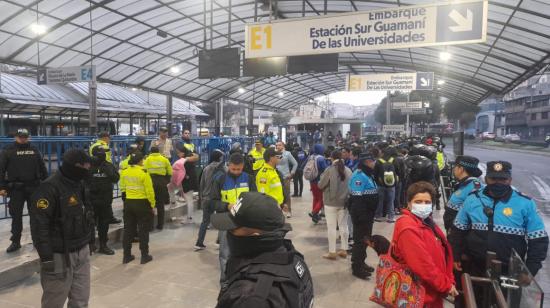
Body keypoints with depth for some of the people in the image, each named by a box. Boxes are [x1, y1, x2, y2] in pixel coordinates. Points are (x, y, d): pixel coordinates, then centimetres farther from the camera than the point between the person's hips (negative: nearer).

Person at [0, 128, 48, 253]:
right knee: (16, 216, 6)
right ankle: (15, 241, 17)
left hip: (33, 187, 1)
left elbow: (42, 168, 11)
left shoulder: (34, 150, 8)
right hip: (15, 189, -1)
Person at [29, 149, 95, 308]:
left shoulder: (80, 185, 11)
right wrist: (46, 257, -20)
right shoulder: (49, 188, -17)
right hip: (60, 256, -7)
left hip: (82, 252, 7)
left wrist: (89, 242, 20)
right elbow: (39, 224, -20)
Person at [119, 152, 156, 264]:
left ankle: (127, 255, 22)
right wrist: (152, 205, -3)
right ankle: (144, 256, 14)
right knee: (143, 230, 7)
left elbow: (123, 188, 6)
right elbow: (149, 191, -14)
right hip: (142, 204, -5)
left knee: (128, 229, 15)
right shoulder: (143, 173, -17)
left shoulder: (124, 172, -1)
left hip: (128, 203, 5)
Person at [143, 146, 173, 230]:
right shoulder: (164, 159, 7)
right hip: (162, 183, 2)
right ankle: (160, 225, 15)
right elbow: (170, 173, 5)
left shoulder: (147, 159, 3)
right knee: (161, 205, 11)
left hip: (151, 182, -1)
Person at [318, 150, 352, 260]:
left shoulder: (329, 170, -15)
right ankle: (344, 250, 22)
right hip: (344, 202, 5)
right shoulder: (348, 170, 2)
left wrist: (322, 177, 9)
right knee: (343, 226, 13)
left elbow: (320, 185, -9)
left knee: (331, 227, 2)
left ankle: (332, 252, 7)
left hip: (331, 202, -5)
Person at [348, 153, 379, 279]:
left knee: (366, 239, 18)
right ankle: (356, 267, 10)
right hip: (361, 214, -10)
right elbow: (357, 198, -25)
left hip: (368, 213, 10)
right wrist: (362, 216, -25)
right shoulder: (359, 176, -20)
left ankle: (361, 262, 32)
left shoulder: (368, 174, 12)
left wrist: (371, 214, 19)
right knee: (360, 240, -1)